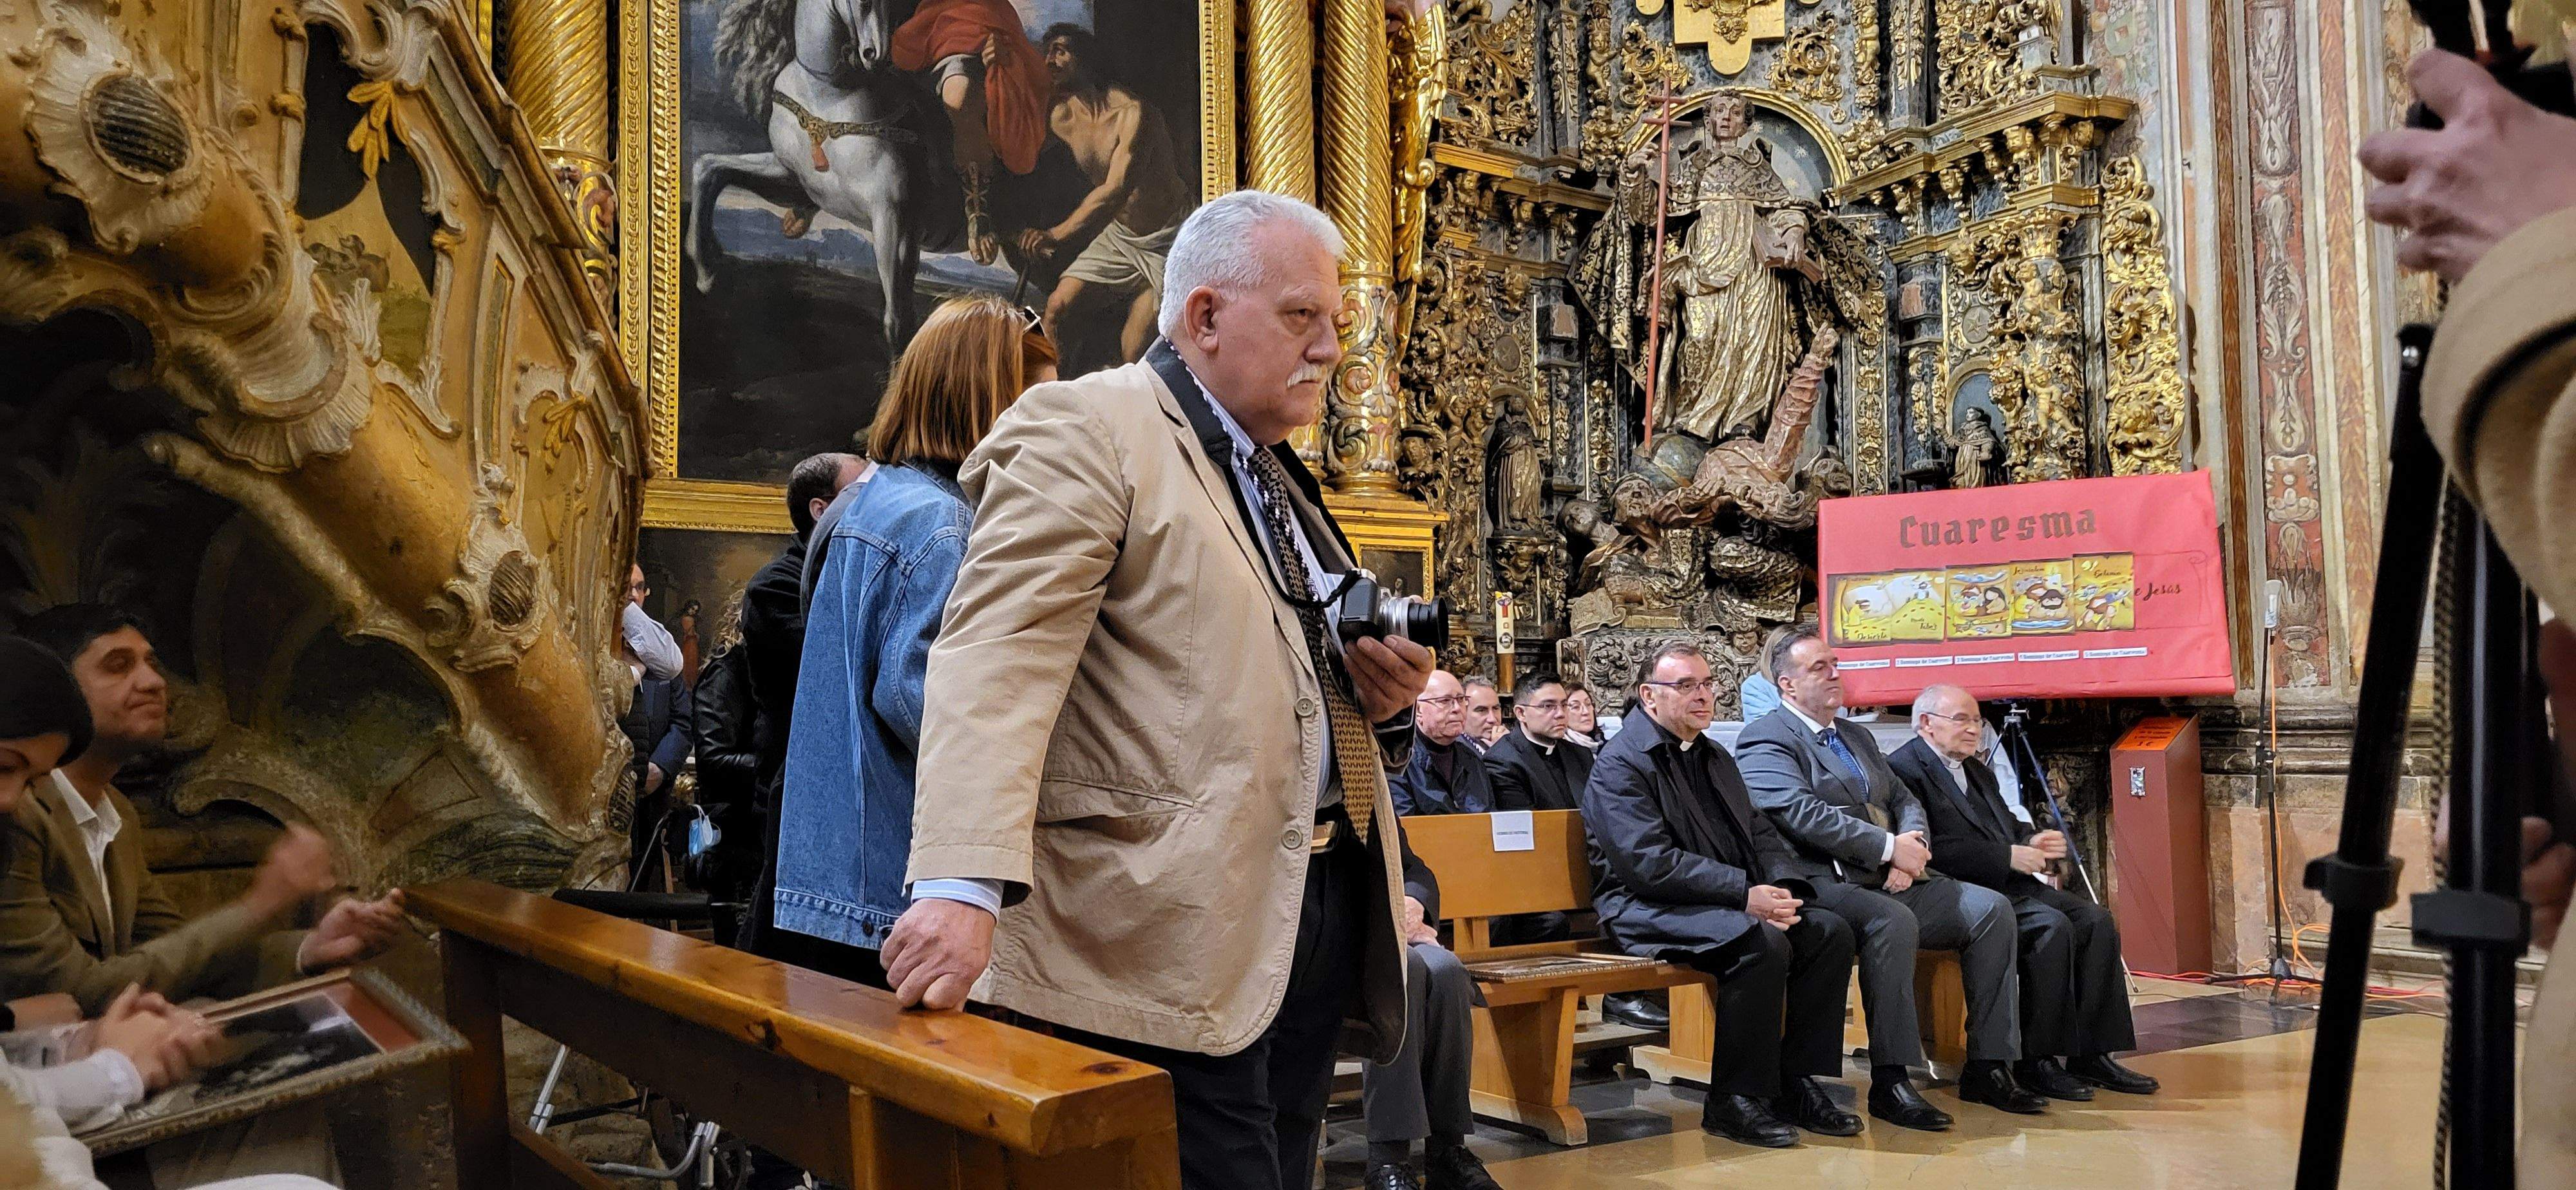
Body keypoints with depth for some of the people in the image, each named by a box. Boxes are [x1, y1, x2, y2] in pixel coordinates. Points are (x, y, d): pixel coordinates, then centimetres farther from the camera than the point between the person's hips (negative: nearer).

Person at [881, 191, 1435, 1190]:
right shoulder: (1084, 431, -6)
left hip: (1322, 913, 8)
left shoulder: (1282, 477, 20)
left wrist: (1386, 699, 5)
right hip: (1170, 936, -8)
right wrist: (964, 888, -32)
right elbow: (995, 664, -19)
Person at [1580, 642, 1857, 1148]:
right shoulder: (1621, 765, -10)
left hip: (1734, 902, 8)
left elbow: (1760, 832, 16)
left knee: (1830, 930, -12)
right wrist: (1745, 894, -24)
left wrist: (1781, 888, -7)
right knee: (1764, 943, -31)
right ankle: (1734, 1102, -19)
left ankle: (1796, 1084, -5)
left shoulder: (1714, 759, 20)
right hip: (1650, 911, -8)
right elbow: (1651, 863, -20)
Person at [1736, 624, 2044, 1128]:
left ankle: (1987, 1068, -4)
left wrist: (1913, 842, -3)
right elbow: (1802, 814, -17)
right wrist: (1890, 848, -18)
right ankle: (1890, 1082, -28)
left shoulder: (1856, 736, 26)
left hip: (1891, 879, 9)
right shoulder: (1767, 738, -3)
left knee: (1991, 908, -7)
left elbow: (1905, 800, 22)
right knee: (1893, 921, -36)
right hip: (1826, 883, -8)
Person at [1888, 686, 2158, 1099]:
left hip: (2009, 882, 10)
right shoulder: (1904, 769, -9)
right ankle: (2035, 1061, -19)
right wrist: (2009, 856, -19)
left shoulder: (1977, 770, 24)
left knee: (2096, 920, -8)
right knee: (2053, 926, -27)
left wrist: (2032, 840, 2)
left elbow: (2007, 825, 27)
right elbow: (1932, 848, -19)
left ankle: (2090, 1054, -7)